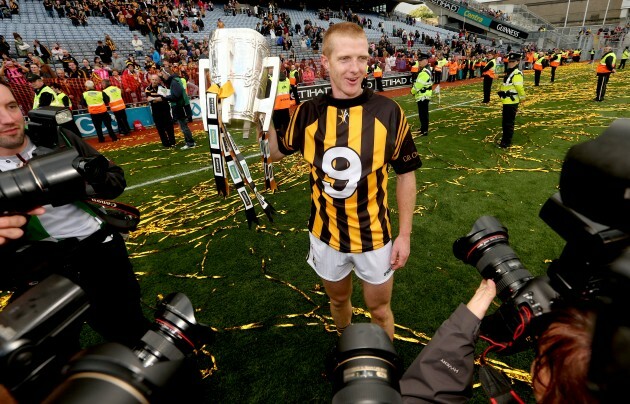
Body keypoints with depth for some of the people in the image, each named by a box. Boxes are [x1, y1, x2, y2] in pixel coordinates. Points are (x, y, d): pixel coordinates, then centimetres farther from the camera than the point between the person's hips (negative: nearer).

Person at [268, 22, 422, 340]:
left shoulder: (388, 112, -15)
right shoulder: (308, 113, -9)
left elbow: (405, 174, -6)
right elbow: (275, 152, 7)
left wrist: (404, 234, -6)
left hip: (375, 235, -2)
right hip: (326, 235, 3)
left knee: (379, 308, 19)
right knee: (338, 300, 25)